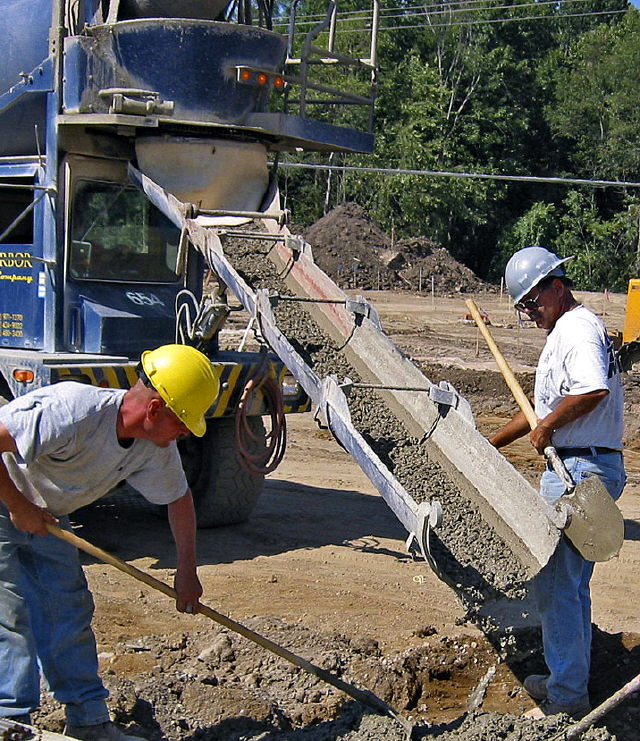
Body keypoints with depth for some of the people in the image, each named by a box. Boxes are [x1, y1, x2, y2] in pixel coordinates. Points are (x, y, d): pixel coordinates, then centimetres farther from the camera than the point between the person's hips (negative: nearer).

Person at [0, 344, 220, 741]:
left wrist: (187, 573, 7)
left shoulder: (156, 445, -10)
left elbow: (179, 499, 6)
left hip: (46, 517, 8)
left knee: (71, 611, 7)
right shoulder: (73, 413, -36)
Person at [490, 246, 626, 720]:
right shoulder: (565, 331, 20)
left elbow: (593, 390, -33)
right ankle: (571, 679, 28)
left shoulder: (578, 328, -14)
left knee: (556, 584, -5)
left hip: (578, 471, -11)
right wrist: (491, 444, 30)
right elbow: (544, 407, 29)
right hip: (581, 470, 11)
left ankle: (566, 695, 3)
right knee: (572, 582, 18)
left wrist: (546, 427, -20)